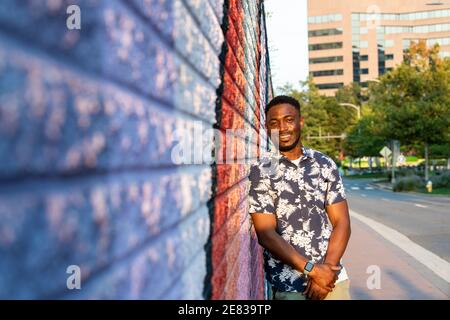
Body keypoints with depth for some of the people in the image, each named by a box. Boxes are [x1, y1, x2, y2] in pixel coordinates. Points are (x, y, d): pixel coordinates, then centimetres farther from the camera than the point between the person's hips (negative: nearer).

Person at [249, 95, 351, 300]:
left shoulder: (325, 165, 3)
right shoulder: (260, 171, -6)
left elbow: (341, 223, 1)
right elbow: (266, 234, -10)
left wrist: (326, 270, -11)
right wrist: (312, 270, -15)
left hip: (332, 278, 3)